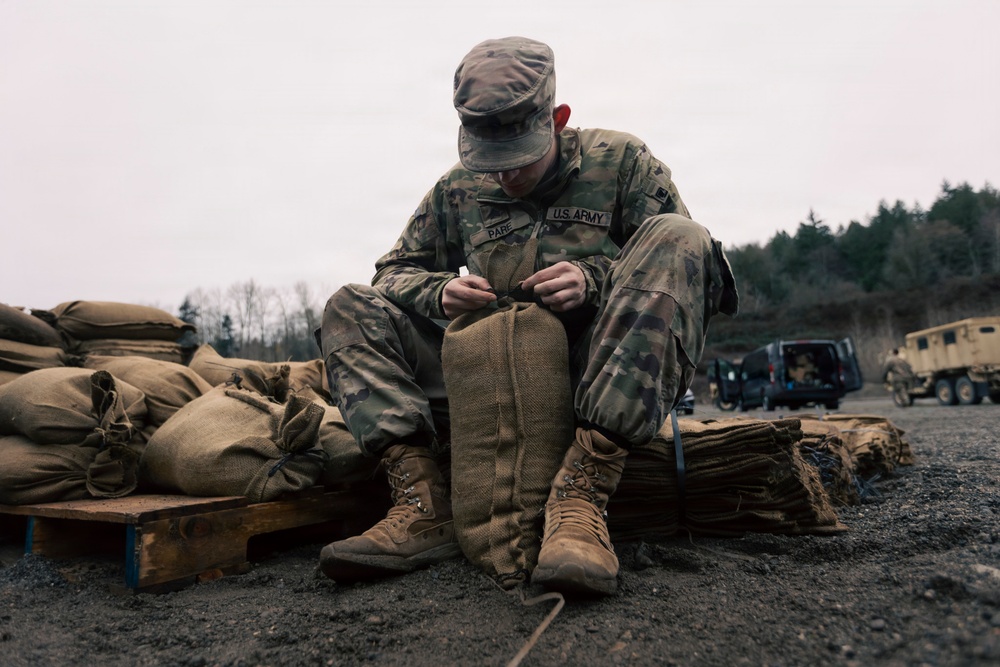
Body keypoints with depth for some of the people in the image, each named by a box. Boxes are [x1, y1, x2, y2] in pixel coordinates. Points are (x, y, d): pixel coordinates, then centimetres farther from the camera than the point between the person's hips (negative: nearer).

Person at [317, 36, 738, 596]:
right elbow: (397, 269, 15)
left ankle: (580, 495, -36)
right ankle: (424, 507, -24)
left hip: (602, 378, -2)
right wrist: (440, 292, -10)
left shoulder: (621, 161, 4)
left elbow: (683, 258, 0)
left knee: (675, 237, -26)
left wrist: (595, 280, -18)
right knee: (350, 310, -5)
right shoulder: (458, 188, 11)